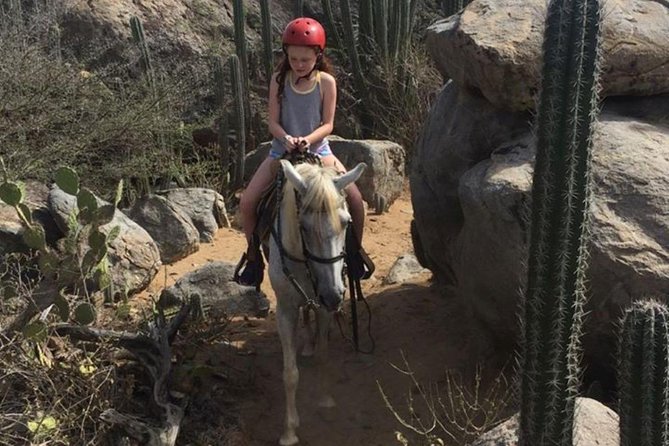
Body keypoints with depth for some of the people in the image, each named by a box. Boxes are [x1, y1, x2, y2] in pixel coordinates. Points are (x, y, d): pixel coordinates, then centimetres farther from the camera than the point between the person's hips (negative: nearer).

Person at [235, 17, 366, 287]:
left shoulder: (326, 82, -7)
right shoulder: (279, 80, -5)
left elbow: (327, 124, -8)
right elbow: (273, 122, -6)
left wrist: (308, 140, -26)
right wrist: (287, 139, -27)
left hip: (317, 150, -1)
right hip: (283, 151, 1)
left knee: (354, 198, -18)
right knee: (247, 203, -14)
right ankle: (254, 256, 9)